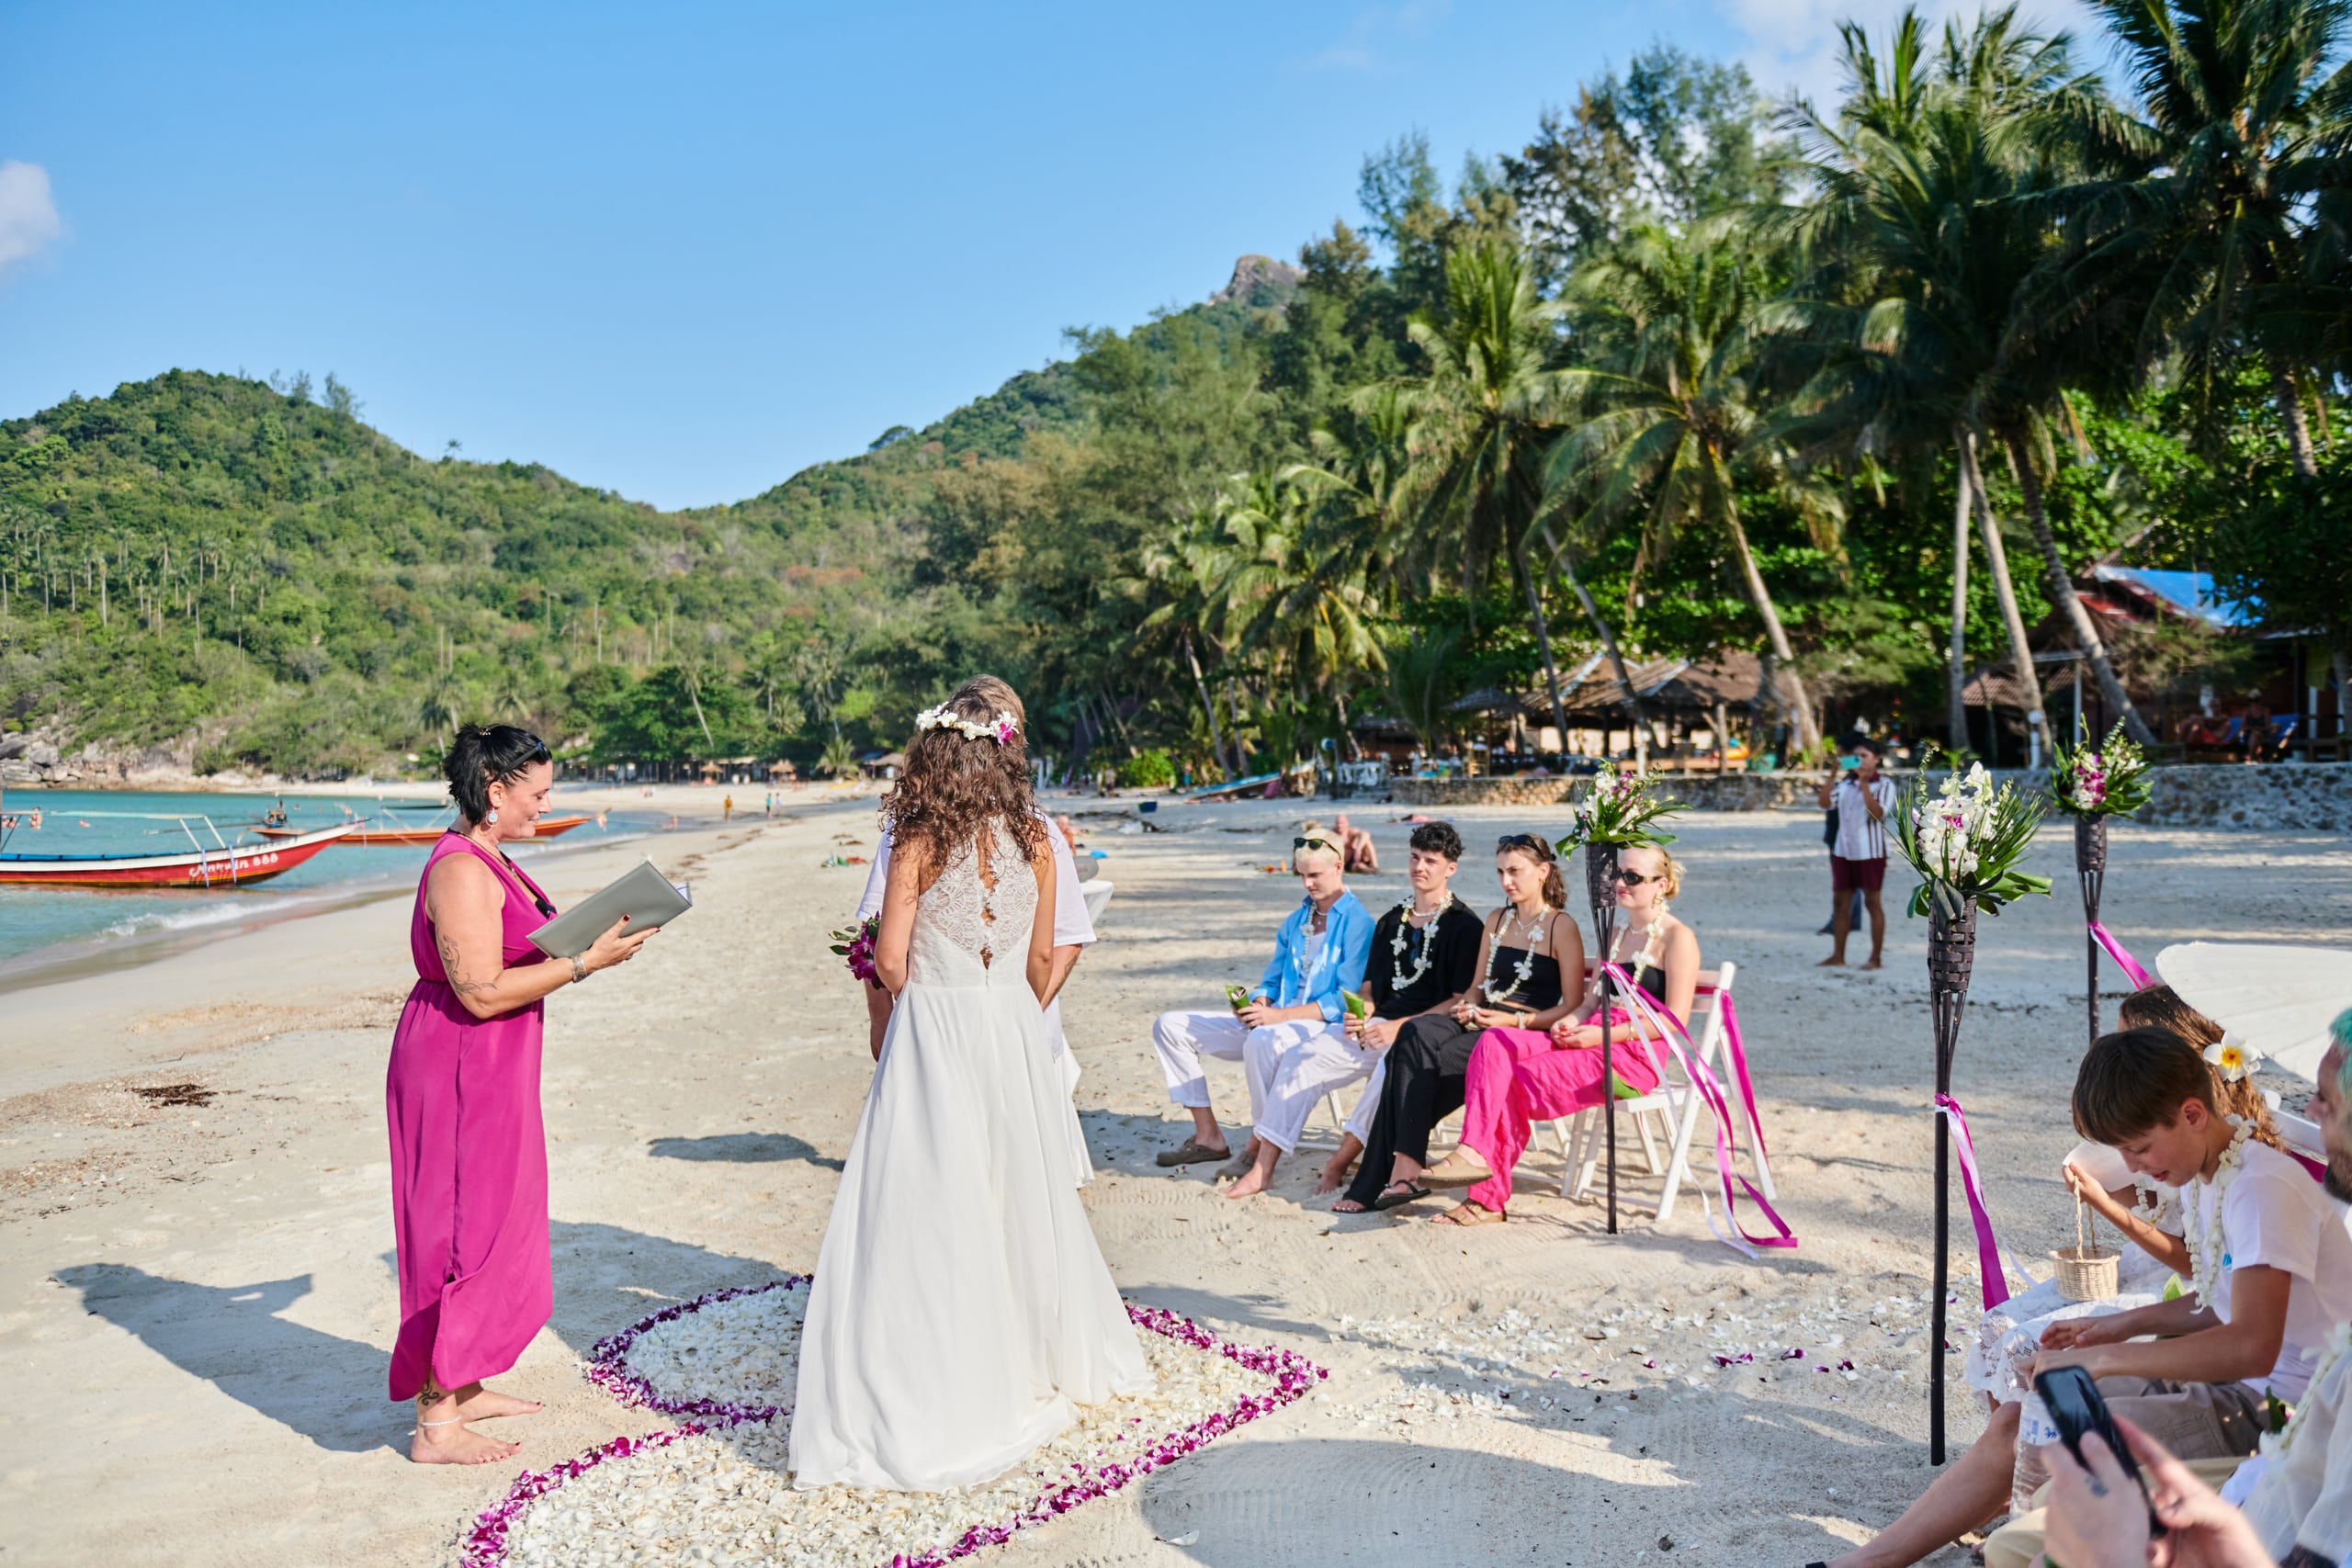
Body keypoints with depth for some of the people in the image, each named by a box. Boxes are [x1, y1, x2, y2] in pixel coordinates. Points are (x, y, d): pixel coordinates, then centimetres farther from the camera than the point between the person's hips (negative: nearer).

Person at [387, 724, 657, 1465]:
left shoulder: (490, 863, 12)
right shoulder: (460, 871, -20)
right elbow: (481, 992, -24)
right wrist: (584, 963, -23)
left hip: (491, 1069, 10)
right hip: (459, 1069, -10)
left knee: (494, 1224, 17)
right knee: (465, 1231, -4)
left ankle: (463, 1388, 30)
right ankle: (436, 1423, 6)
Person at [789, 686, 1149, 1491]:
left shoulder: (919, 842, -9)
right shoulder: (1034, 838, 1)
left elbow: (890, 959, -8)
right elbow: (1043, 956, 7)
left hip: (934, 1031, -4)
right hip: (1016, 1030, 4)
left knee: (925, 1210, 1)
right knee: (1020, 1193, 18)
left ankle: (921, 1408, 5)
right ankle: (1046, 1357, 34)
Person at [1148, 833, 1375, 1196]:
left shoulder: (1357, 922, -6)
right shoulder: (1296, 920, 17)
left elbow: (1344, 1000, -14)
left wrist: (1278, 1015, -22)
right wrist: (1257, 1004, -6)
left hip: (1330, 1030, -8)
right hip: (1277, 1024, 8)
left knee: (1262, 1040, -42)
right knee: (1170, 1026, 2)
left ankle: (1260, 1152, -30)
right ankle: (1208, 1136, 1)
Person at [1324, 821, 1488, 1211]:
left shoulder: (1465, 926, 1)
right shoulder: (1392, 922, 21)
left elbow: (1462, 1000, -6)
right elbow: (1370, 985, 22)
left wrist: (1400, 1026, -17)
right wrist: (1360, 1012, -3)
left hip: (1438, 1027, -5)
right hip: (1385, 1020, 5)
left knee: (1403, 1047, -38)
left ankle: (1345, 1156, -34)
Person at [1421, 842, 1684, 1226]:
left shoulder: (1677, 938, -1)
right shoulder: (1616, 935, 25)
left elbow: (1675, 1020, -10)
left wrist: (1603, 1034, -16)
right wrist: (1569, 1022, -2)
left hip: (1635, 1054, -7)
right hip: (1592, 1041, 7)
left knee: (1517, 1082, -22)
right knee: (1494, 1043, -19)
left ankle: (1488, 1198, -15)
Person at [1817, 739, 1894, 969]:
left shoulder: (1884, 785, -4)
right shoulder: (1845, 784, 10)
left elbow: (1877, 813, -19)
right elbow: (1825, 803, -2)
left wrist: (1864, 784, -21)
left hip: (1870, 853, -5)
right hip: (1843, 851, 5)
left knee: (1872, 902, 1)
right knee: (1840, 902, 7)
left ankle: (1875, 958, 7)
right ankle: (1837, 956, 13)